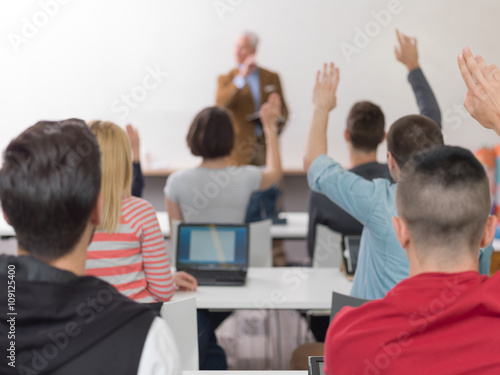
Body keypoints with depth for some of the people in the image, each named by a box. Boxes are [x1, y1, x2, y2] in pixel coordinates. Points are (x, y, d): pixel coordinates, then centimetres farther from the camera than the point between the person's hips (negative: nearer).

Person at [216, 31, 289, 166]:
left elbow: (282, 108, 19)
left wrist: (280, 122, -3)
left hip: (267, 147, 2)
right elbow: (221, 104, -11)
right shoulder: (226, 79, 9)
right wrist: (242, 76, -17)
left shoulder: (272, 77, 14)